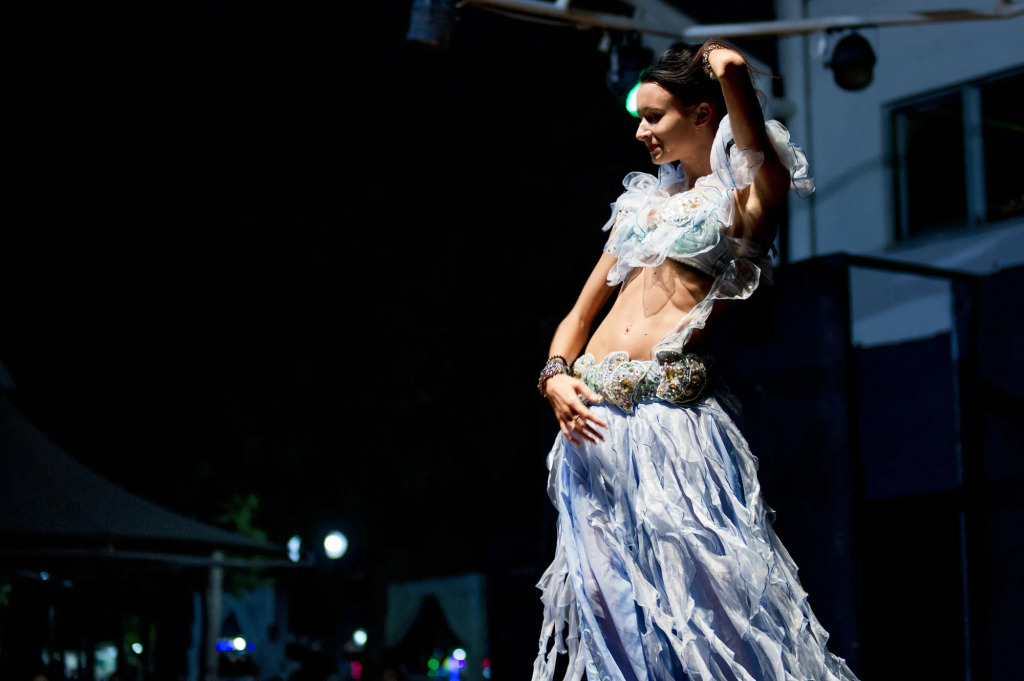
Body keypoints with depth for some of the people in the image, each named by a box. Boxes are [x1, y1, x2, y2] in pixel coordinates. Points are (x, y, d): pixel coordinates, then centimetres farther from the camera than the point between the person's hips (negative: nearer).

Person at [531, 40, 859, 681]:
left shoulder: (744, 195, 5)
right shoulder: (644, 201, 22)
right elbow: (581, 314, 23)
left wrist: (731, 69, -1)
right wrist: (556, 377, 3)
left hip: (675, 416, -6)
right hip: (595, 417, 6)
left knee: (703, 591, -12)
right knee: (612, 598, 3)